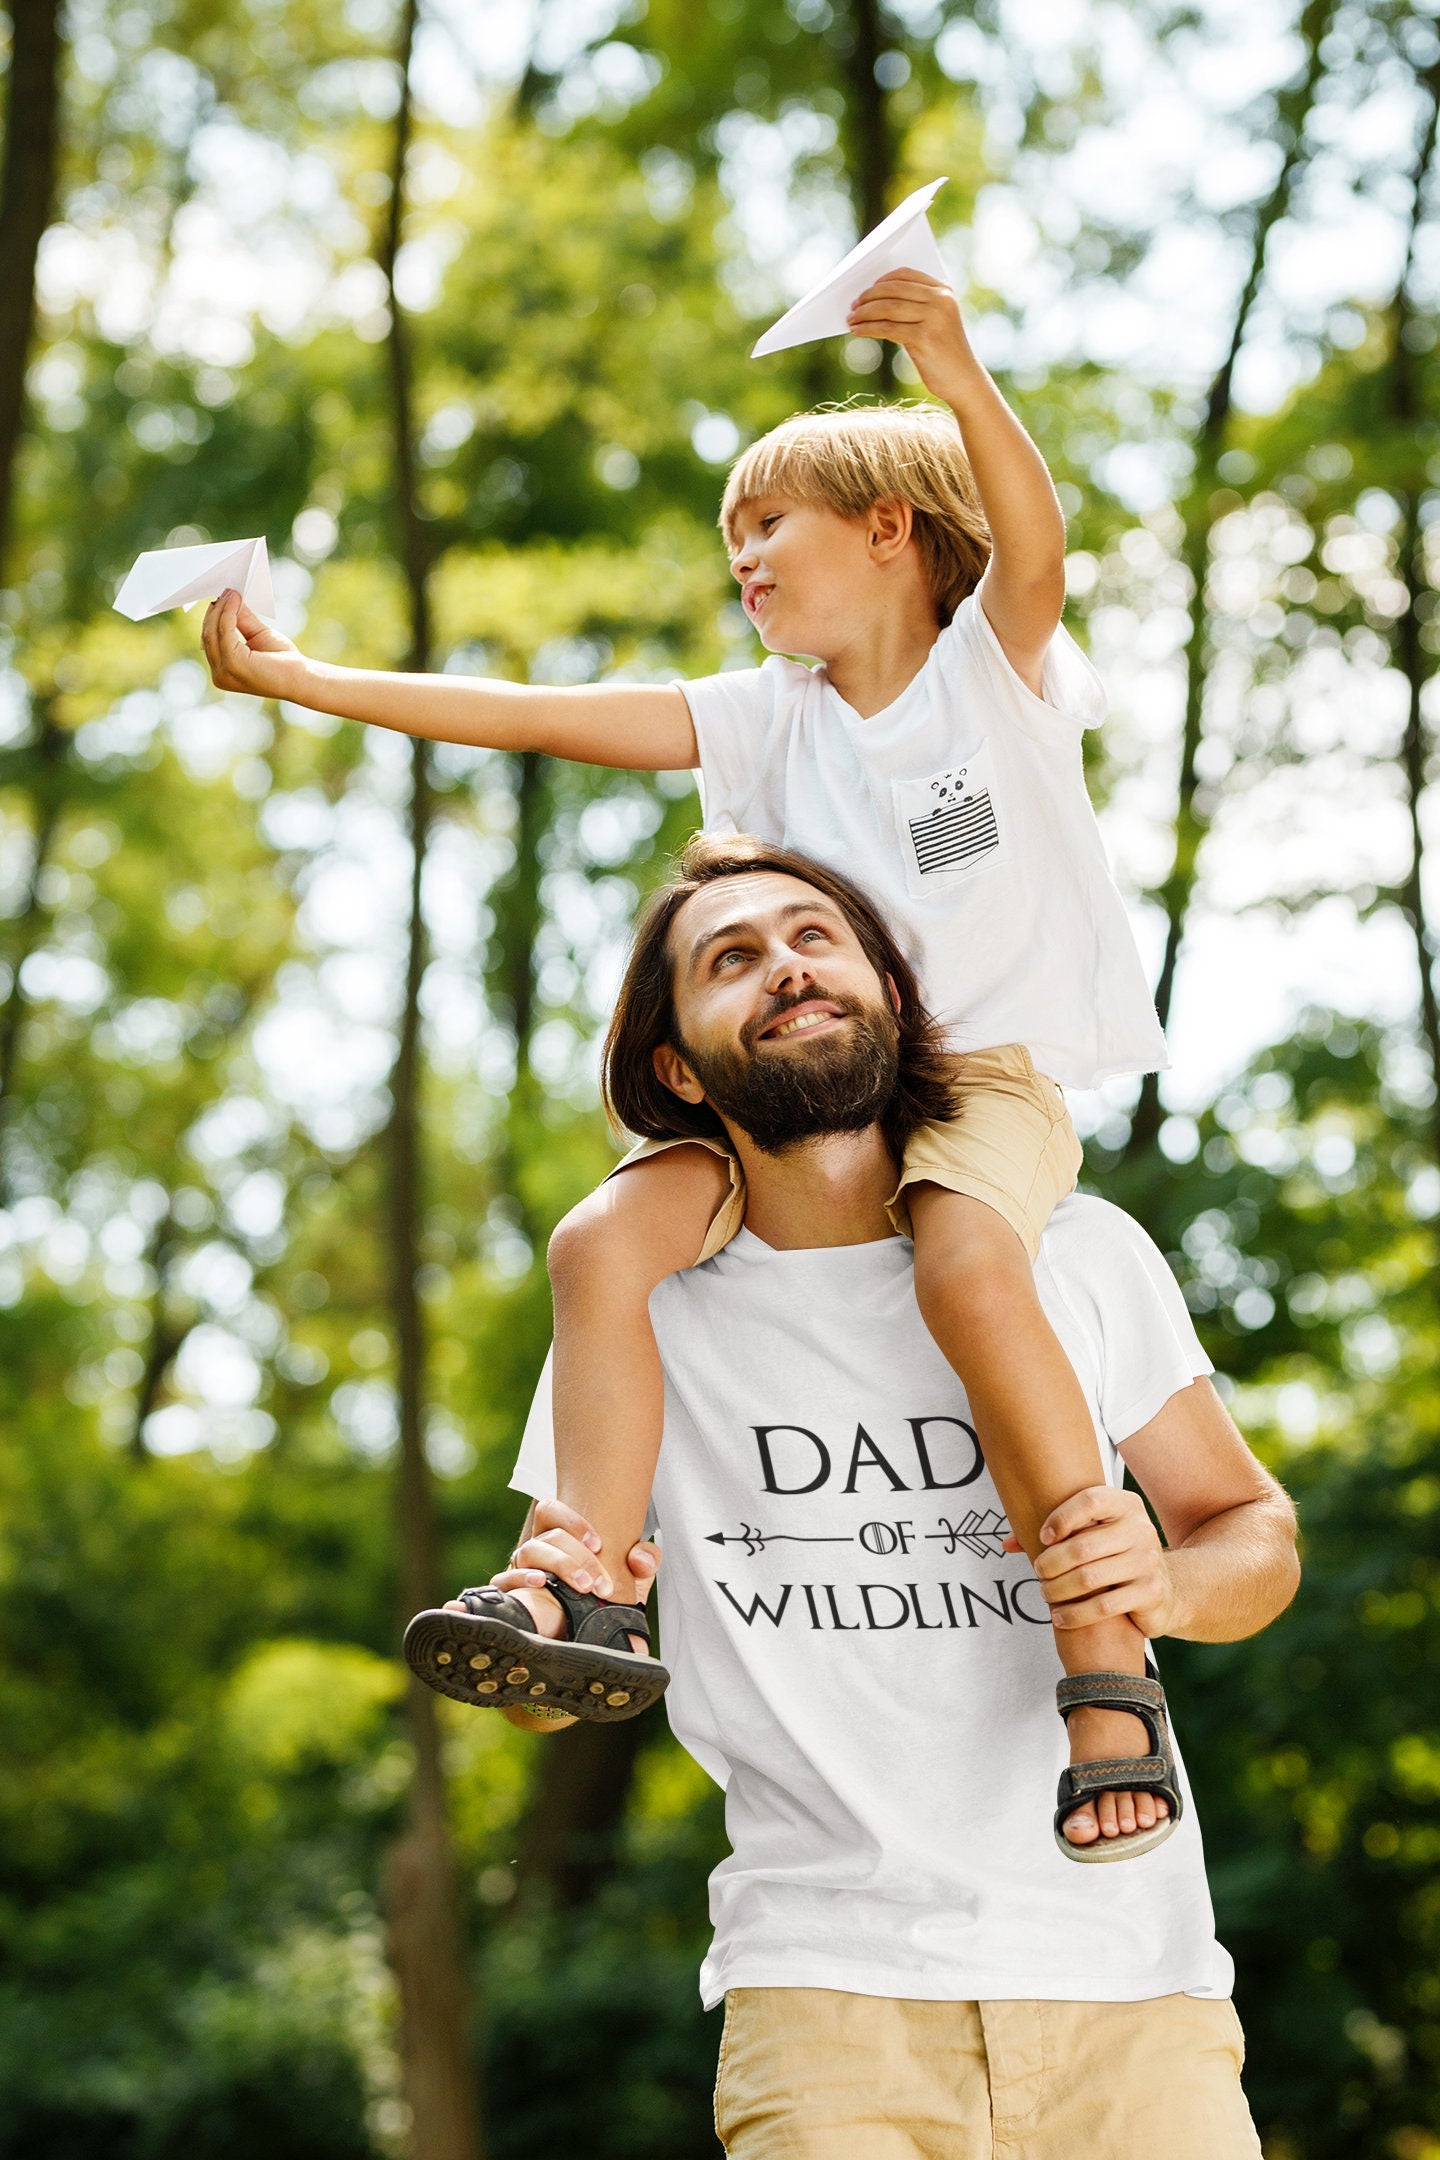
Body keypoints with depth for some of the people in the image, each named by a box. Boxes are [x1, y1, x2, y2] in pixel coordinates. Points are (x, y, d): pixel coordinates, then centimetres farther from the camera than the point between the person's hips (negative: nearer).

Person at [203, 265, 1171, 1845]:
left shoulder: (993, 664, 5)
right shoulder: (773, 720, 17)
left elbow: (1033, 543, -18)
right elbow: (537, 717, 13)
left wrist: (958, 375, -37)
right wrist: (296, 679, 8)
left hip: (990, 1075, -5)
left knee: (968, 1273, -36)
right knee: (602, 1242, -21)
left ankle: (1107, 1665, -32)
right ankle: (598, 1600, -25)